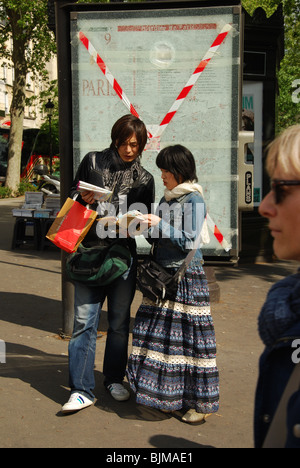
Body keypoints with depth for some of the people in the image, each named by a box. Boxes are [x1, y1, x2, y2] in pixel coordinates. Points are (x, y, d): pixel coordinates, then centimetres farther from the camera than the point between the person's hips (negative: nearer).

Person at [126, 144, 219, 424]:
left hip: (186, 275, -8)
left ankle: (201, 402, 6)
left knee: (188, 334, -5)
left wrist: (159, 225, -17)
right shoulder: (167, 198, 16)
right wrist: (146, 228, 2)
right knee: (160, 331, 8)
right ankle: (166, 394, 22)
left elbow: (189, 240, -15)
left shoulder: (194, 200, -9)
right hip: (163, 273, 8)